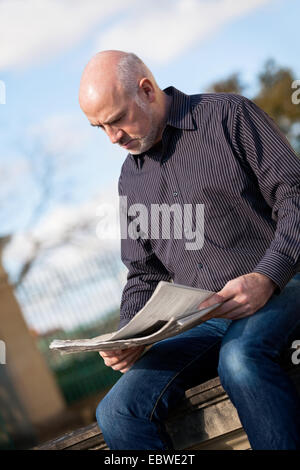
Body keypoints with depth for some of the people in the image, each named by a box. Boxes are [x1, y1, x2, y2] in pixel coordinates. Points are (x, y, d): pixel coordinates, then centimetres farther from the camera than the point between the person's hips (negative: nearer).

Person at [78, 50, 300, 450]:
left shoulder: (228, 116, 1)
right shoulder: (131, 178, 19)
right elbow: (144, 274, 22)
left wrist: (267, 278, -20)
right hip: (203, 323, 5)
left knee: (240, 358, -40)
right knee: (118, 412, -17)